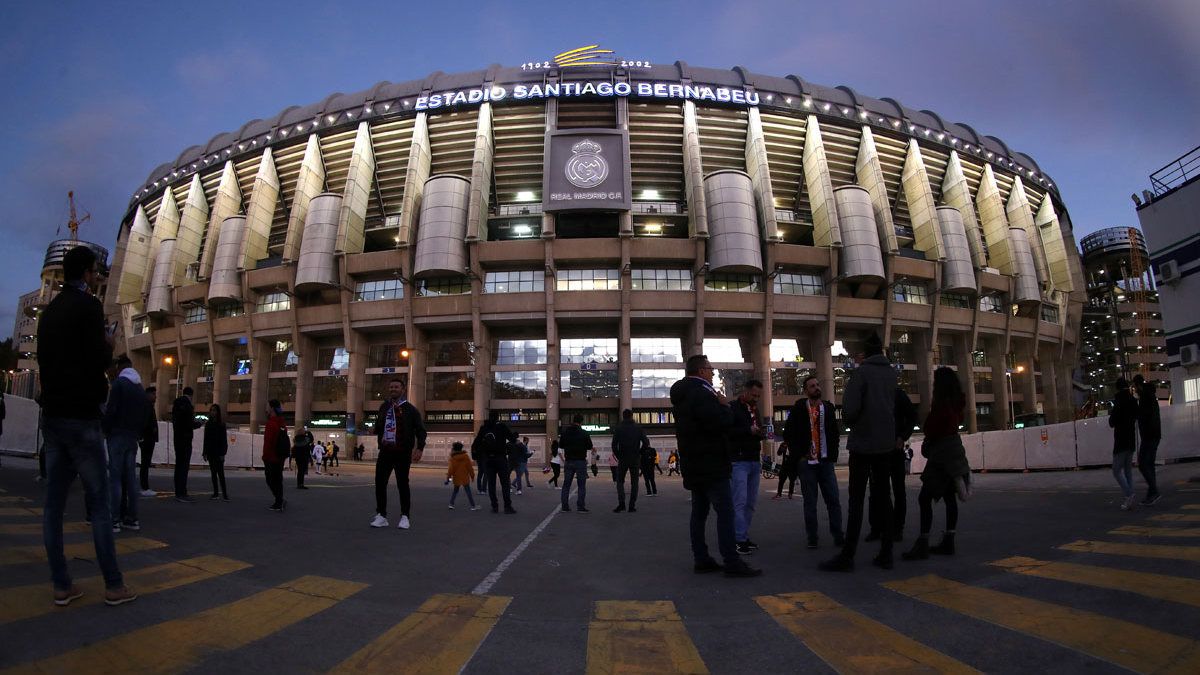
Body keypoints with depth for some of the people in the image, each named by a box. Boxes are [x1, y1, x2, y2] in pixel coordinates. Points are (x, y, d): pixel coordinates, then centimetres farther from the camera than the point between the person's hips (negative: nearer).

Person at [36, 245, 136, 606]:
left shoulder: (50, 310, 14)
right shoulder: (88, 306, -9)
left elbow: (44, 359, 20)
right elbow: (98, 360, -17)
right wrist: (109, 345, 3)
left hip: (52, 414, 8)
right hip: (81, 415, -7)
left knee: (54, 502, 5)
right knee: (99, 503, -4)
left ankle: (62, 585, 8)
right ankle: (114, 585, 0)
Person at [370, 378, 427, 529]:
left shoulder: (410, 409, -2)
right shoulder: (384, 407, 13)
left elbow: (421, 430, -4)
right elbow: (378, 427, 24)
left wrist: (419, 448, -17)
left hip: (403, 453, -4)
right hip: (385, 451, 4)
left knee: (402, 484, 2)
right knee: (380, 482, 2)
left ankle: (405, 517, 11)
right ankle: (381, 515, 12)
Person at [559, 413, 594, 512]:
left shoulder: (564, 432, 0)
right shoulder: (584, 433, -10)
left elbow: (560, 446, 8)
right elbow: (589, 446, -3)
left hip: (568, 461, 3)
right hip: (581, 461, -3)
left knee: (566, 484, 10)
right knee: (581, 485, 2)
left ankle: (565, 506, 8)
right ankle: (580, 506, -3)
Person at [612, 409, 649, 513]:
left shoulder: (618, 428, -1)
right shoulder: (638, 427, 2)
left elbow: (614, 445, -8)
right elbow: (646, 443, -4)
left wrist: (618, 456, 3)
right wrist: (640, 453, 6)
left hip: (622, 459, -1)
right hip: (635, 460, 1)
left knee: (620, 481, 9)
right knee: (634, 483, 8)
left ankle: (621, 503, -8)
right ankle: (632, 506, 3)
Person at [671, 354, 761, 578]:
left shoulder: (682, 397, 15)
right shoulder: (702, 394, -17)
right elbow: (722, 424, -24)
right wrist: (725, 406, -7)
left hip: (693, 465, 10)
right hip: (711, 465, -10)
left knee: (699, 512, 11)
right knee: (725, 511, -8)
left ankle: (701, 559, 14)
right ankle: (731, 562, -9)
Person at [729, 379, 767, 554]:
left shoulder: (755, 410, 19)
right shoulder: (732, 408, -5)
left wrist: (761, 433, 5)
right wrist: (748, 430, -20)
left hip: (755, 461, 8)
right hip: (739, 461, -7)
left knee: (751, 502, 6)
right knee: (740, 501, -10)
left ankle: (744, 537, 13)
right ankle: (740, 540, -9)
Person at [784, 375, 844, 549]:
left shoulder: (828, 407, 8)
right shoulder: (799, 409, 0)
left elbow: (836, 433, 15)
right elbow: (788, 434, 3)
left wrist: (833, 454, 6)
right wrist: (799, 455, -2)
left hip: (826, 462, 2)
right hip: (806, 463, -2)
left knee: (834, 500, -1)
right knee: (810, 503, 3)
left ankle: (838, 536, 5)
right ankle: (812, 539, 10)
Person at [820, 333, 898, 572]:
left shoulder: (861, 372, -11)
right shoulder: (891, 373, 8)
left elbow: (849, 408, -18)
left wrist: (849, 421, 5)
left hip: (863, 443, -6)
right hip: (886, 443, 6)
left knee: (856, 501, -4)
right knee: (883, 497, 10)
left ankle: (847, 556, -2)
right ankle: (885, 554, 11)